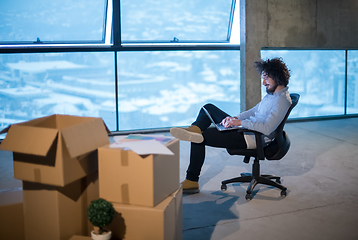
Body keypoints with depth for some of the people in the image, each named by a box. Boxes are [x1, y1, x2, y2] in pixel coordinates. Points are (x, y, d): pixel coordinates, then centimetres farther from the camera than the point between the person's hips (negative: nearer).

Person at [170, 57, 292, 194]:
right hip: (245, 129, 11)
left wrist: (239, 122, -27)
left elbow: (267, 129, -30)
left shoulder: (282, 100, -19)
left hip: (252, 139, -11)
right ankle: (195, 130, -16)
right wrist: (235, 118, 2)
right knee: (209, 108, 12)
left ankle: (191, 181, -3)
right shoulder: (272, 93, 12)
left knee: (200, 138, -12)